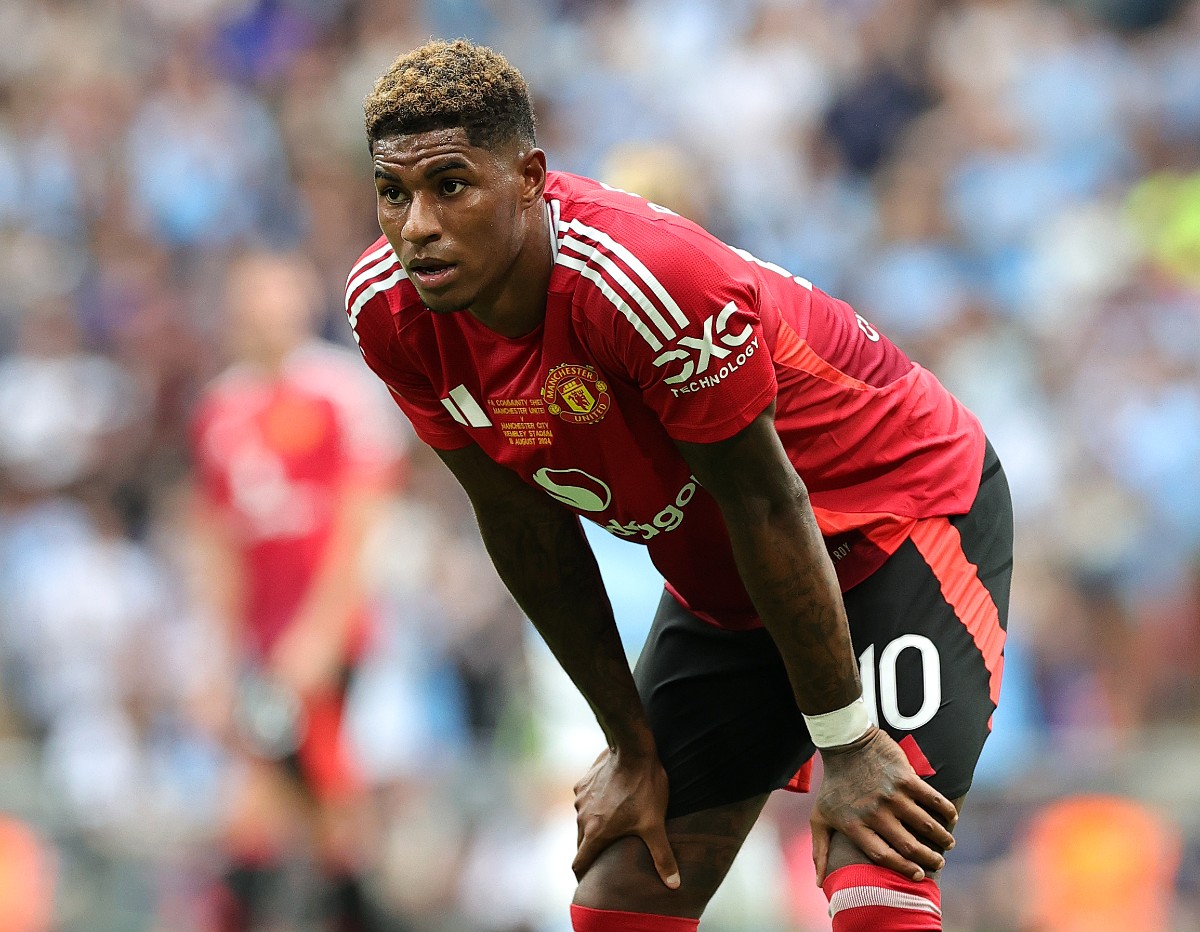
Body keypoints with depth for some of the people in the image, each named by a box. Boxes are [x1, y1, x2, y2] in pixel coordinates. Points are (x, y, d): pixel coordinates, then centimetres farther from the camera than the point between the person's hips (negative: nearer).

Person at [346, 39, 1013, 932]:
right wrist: (633, 748, 2)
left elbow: (767, 506, -26)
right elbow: (524, 524, -2)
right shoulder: (389, 312, -14)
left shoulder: (647, 278, -35)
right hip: (719, 583, 7)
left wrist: (846, 747, -19)